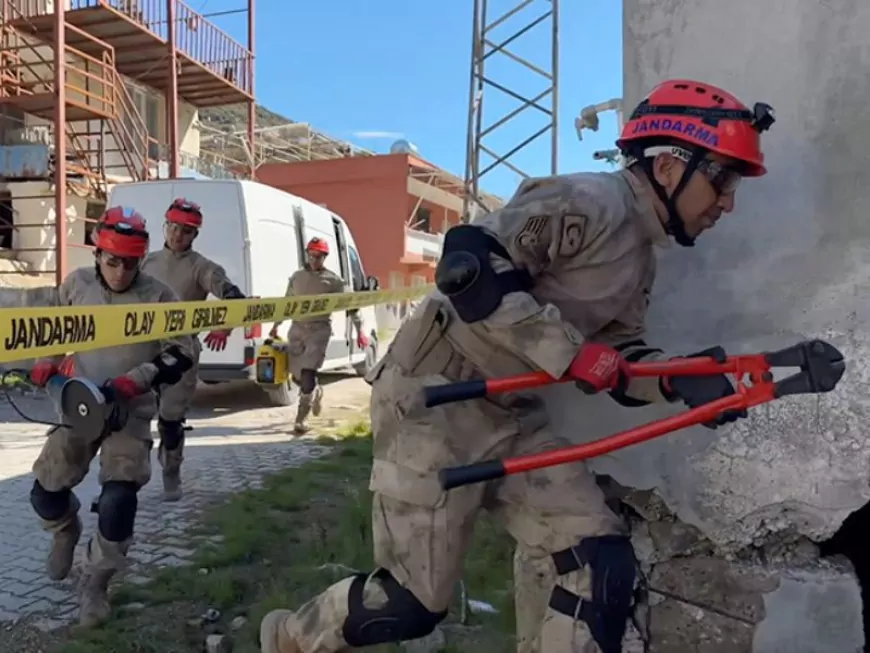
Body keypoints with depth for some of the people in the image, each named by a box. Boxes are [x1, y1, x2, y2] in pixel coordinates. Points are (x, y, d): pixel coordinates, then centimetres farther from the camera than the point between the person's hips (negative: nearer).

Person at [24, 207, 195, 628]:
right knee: (45, 492, 5)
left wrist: (135, 381, -22)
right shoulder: (77, 283, -4)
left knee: (118, 503, -12)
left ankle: (95, 584, 12)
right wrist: (46, 361, 2)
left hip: (131, 413, -3)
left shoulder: (157, 297, -15)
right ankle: (66, 530, 43)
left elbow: (180, 354, -10)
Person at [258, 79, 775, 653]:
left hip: (513, 415, 9)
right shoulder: (586, 202, -17)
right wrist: (572, 353, -26)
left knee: (601, 565, 0)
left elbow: (617, 361, 11)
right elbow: (466, 268, -27)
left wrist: (679, 380, -9)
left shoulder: (642, 258, 13)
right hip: (434, 399, -9)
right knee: (414, 604, -1)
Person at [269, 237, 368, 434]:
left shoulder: (333, 280, -1)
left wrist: (359, 330, -8)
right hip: (297, 328, 4)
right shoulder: (297, 277, 11)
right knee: (296, 375, 8)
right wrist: (276, 325, 19)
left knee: (308, 373, -14)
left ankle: (302, 418, -4)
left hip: (319, 329, -4)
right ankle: (316, 392, 42)